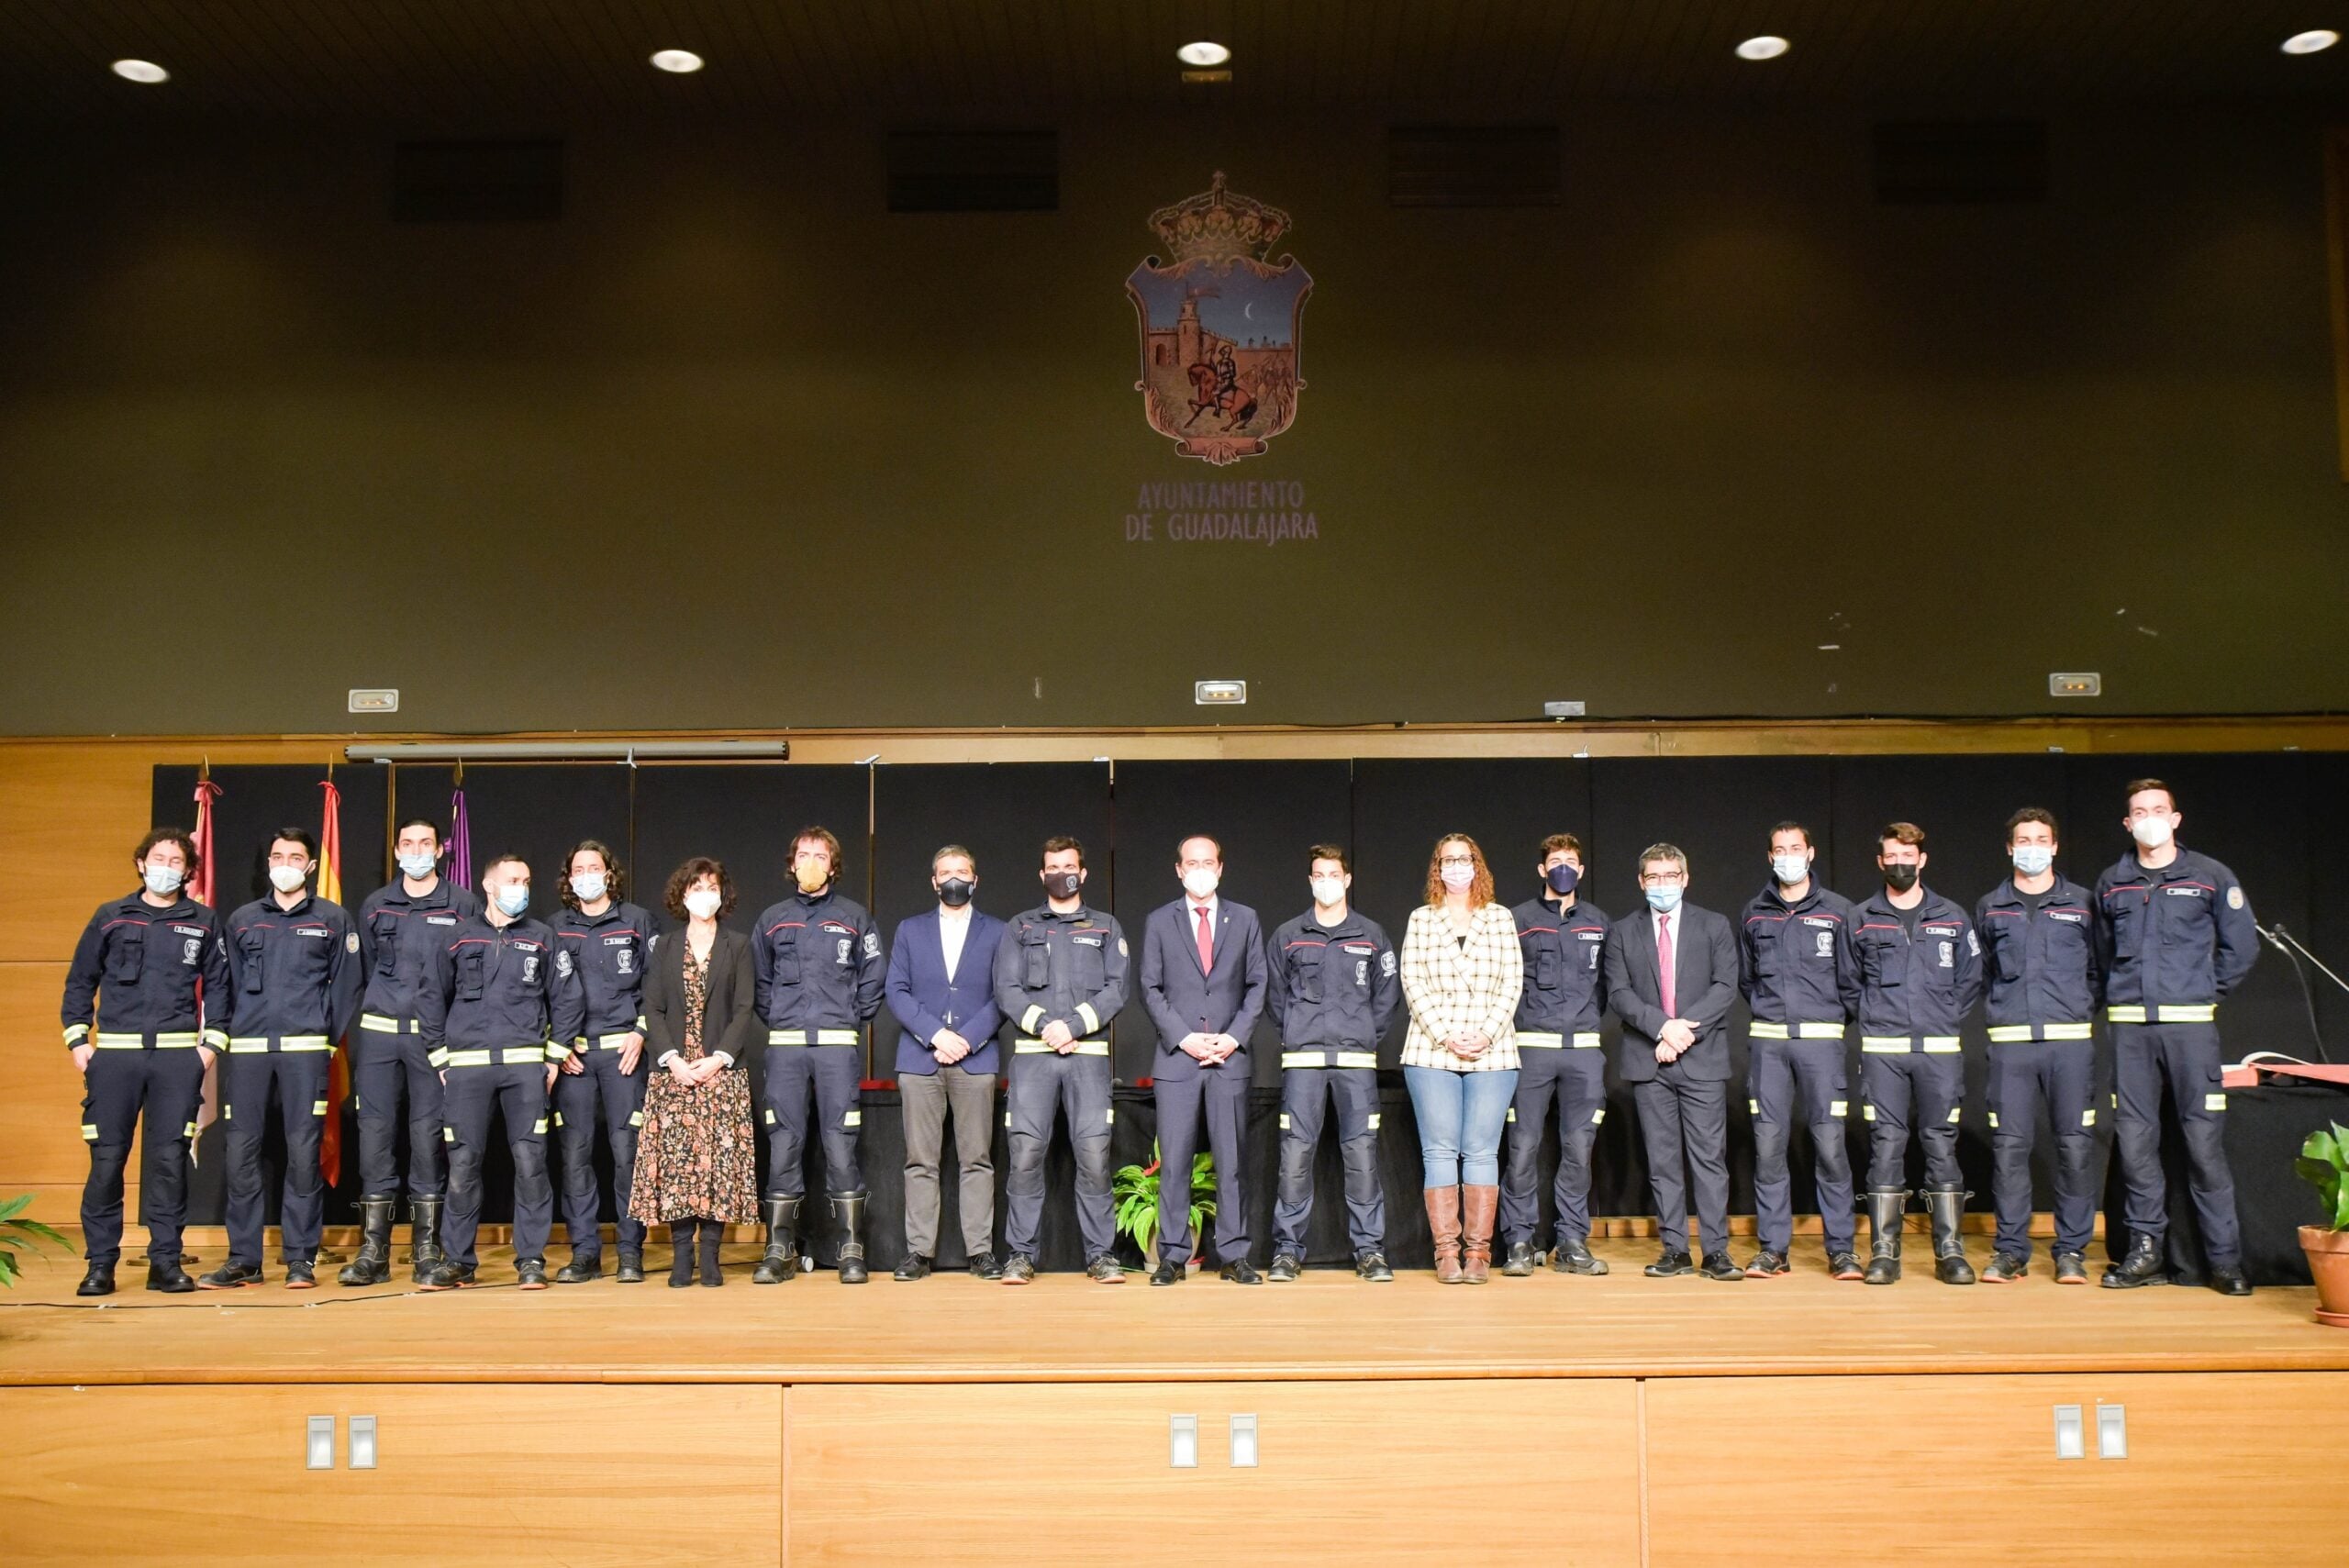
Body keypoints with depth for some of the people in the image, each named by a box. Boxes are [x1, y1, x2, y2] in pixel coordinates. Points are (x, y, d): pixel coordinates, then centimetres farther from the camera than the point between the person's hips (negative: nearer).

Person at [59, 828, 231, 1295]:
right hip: (114, 1053, 0)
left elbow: (217, 986, 11)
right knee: (107, 1159, 0)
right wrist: (77, 1039, 3)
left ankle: (166, 1261, 8)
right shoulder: (109, 917, 9)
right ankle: (100, 1264, 9)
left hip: (179, 1055, 0)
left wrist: (212, 1042, 1)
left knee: (170, 1159, 0)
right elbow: (80, 981, 12)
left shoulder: (204, 922, 9)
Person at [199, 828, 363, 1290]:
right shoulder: (242, 920, 16)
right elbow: (228, 986, 17)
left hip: (305, 1049, -2)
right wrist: (224, 1036, 7)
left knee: (304, 1152, -3)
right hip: (247, 1049, 3)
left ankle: (300, 1258, 4)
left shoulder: (333, 919, 8)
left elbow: (345, 985, 7)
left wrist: (328, 1038, 0)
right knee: (241, 1151, 0)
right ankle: (243, 1259, 8)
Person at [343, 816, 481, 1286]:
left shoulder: (463, 905, 4)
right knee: (374, 1133, 1)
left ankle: (427, 1250, 8)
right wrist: (355, 1037, 10)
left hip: (436, 1036, -2)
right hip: (379, 1034, 2)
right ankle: (373, 1251, 7)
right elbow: (364, 972, 15)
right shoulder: (374, 905, 12)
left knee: (428, 1136, 0)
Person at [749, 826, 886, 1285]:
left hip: (839, 1045, -2)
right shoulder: (772, 920, 14)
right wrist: (776, 1021, 10)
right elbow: (761, 981, 20)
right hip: (785, 1047, 2)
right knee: (783, 1145, 0)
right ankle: (780, 1251, 7)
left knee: (840, 1145, -4)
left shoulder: (854, 917, 8)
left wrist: (853, 1020, 2)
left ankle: (852, 1251, 1)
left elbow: (874, 976, 8)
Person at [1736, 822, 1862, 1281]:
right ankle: (1773, 1248, 7)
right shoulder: (1754, 915, 12)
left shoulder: (1838, 911, 5)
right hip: (1767, 1041, 2)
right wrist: (1767, 1013, 12)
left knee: (1830, 1144, -5)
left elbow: (1851, 978, 7)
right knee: (1769, 1145, 1)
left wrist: (1835, 1019, 8)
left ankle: (1840, 1248, 4)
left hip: (1820, 1040, -2)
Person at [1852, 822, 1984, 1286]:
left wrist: (1946, 1017, 6)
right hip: (1882, 1051, 0)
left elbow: (1971, 978, 13)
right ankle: (1883, 1251, 2)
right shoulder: (1862, 919, 7)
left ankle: (1950, 1251, 6)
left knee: (1942, 1144, 1)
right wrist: (1871, 1014, 6)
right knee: (1886, 1145, -1)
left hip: (1939, 1051, 1)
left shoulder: (1952, 918, 9)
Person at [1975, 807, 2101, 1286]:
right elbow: (1979, 971, 20)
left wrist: (2081, 1006, 2)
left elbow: (2098, 968, 13)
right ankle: (2010, 1249, 6)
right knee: (2009, 1145, -1)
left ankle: (2072, 1249, 7)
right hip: (2010, 1042, 1)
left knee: (2075, 1145, -2)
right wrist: (1996, 1010, 8)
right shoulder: (1990, 907, 13)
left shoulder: (2082, 903, 10)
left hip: (2071, 1040, -1)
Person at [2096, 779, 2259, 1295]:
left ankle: (2225, 1258, 3)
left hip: (2190, 1024, -3)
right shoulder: (2111, 884, 12)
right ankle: (2145, 1250, 10)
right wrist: (2125, 995, 13)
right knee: (2134, 1138, 3)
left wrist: (2204, 993, 7)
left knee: (2204, 1138, -4)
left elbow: (2241, 947, 7)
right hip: (2129, 1026, 3)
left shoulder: (2211, 877, 4)